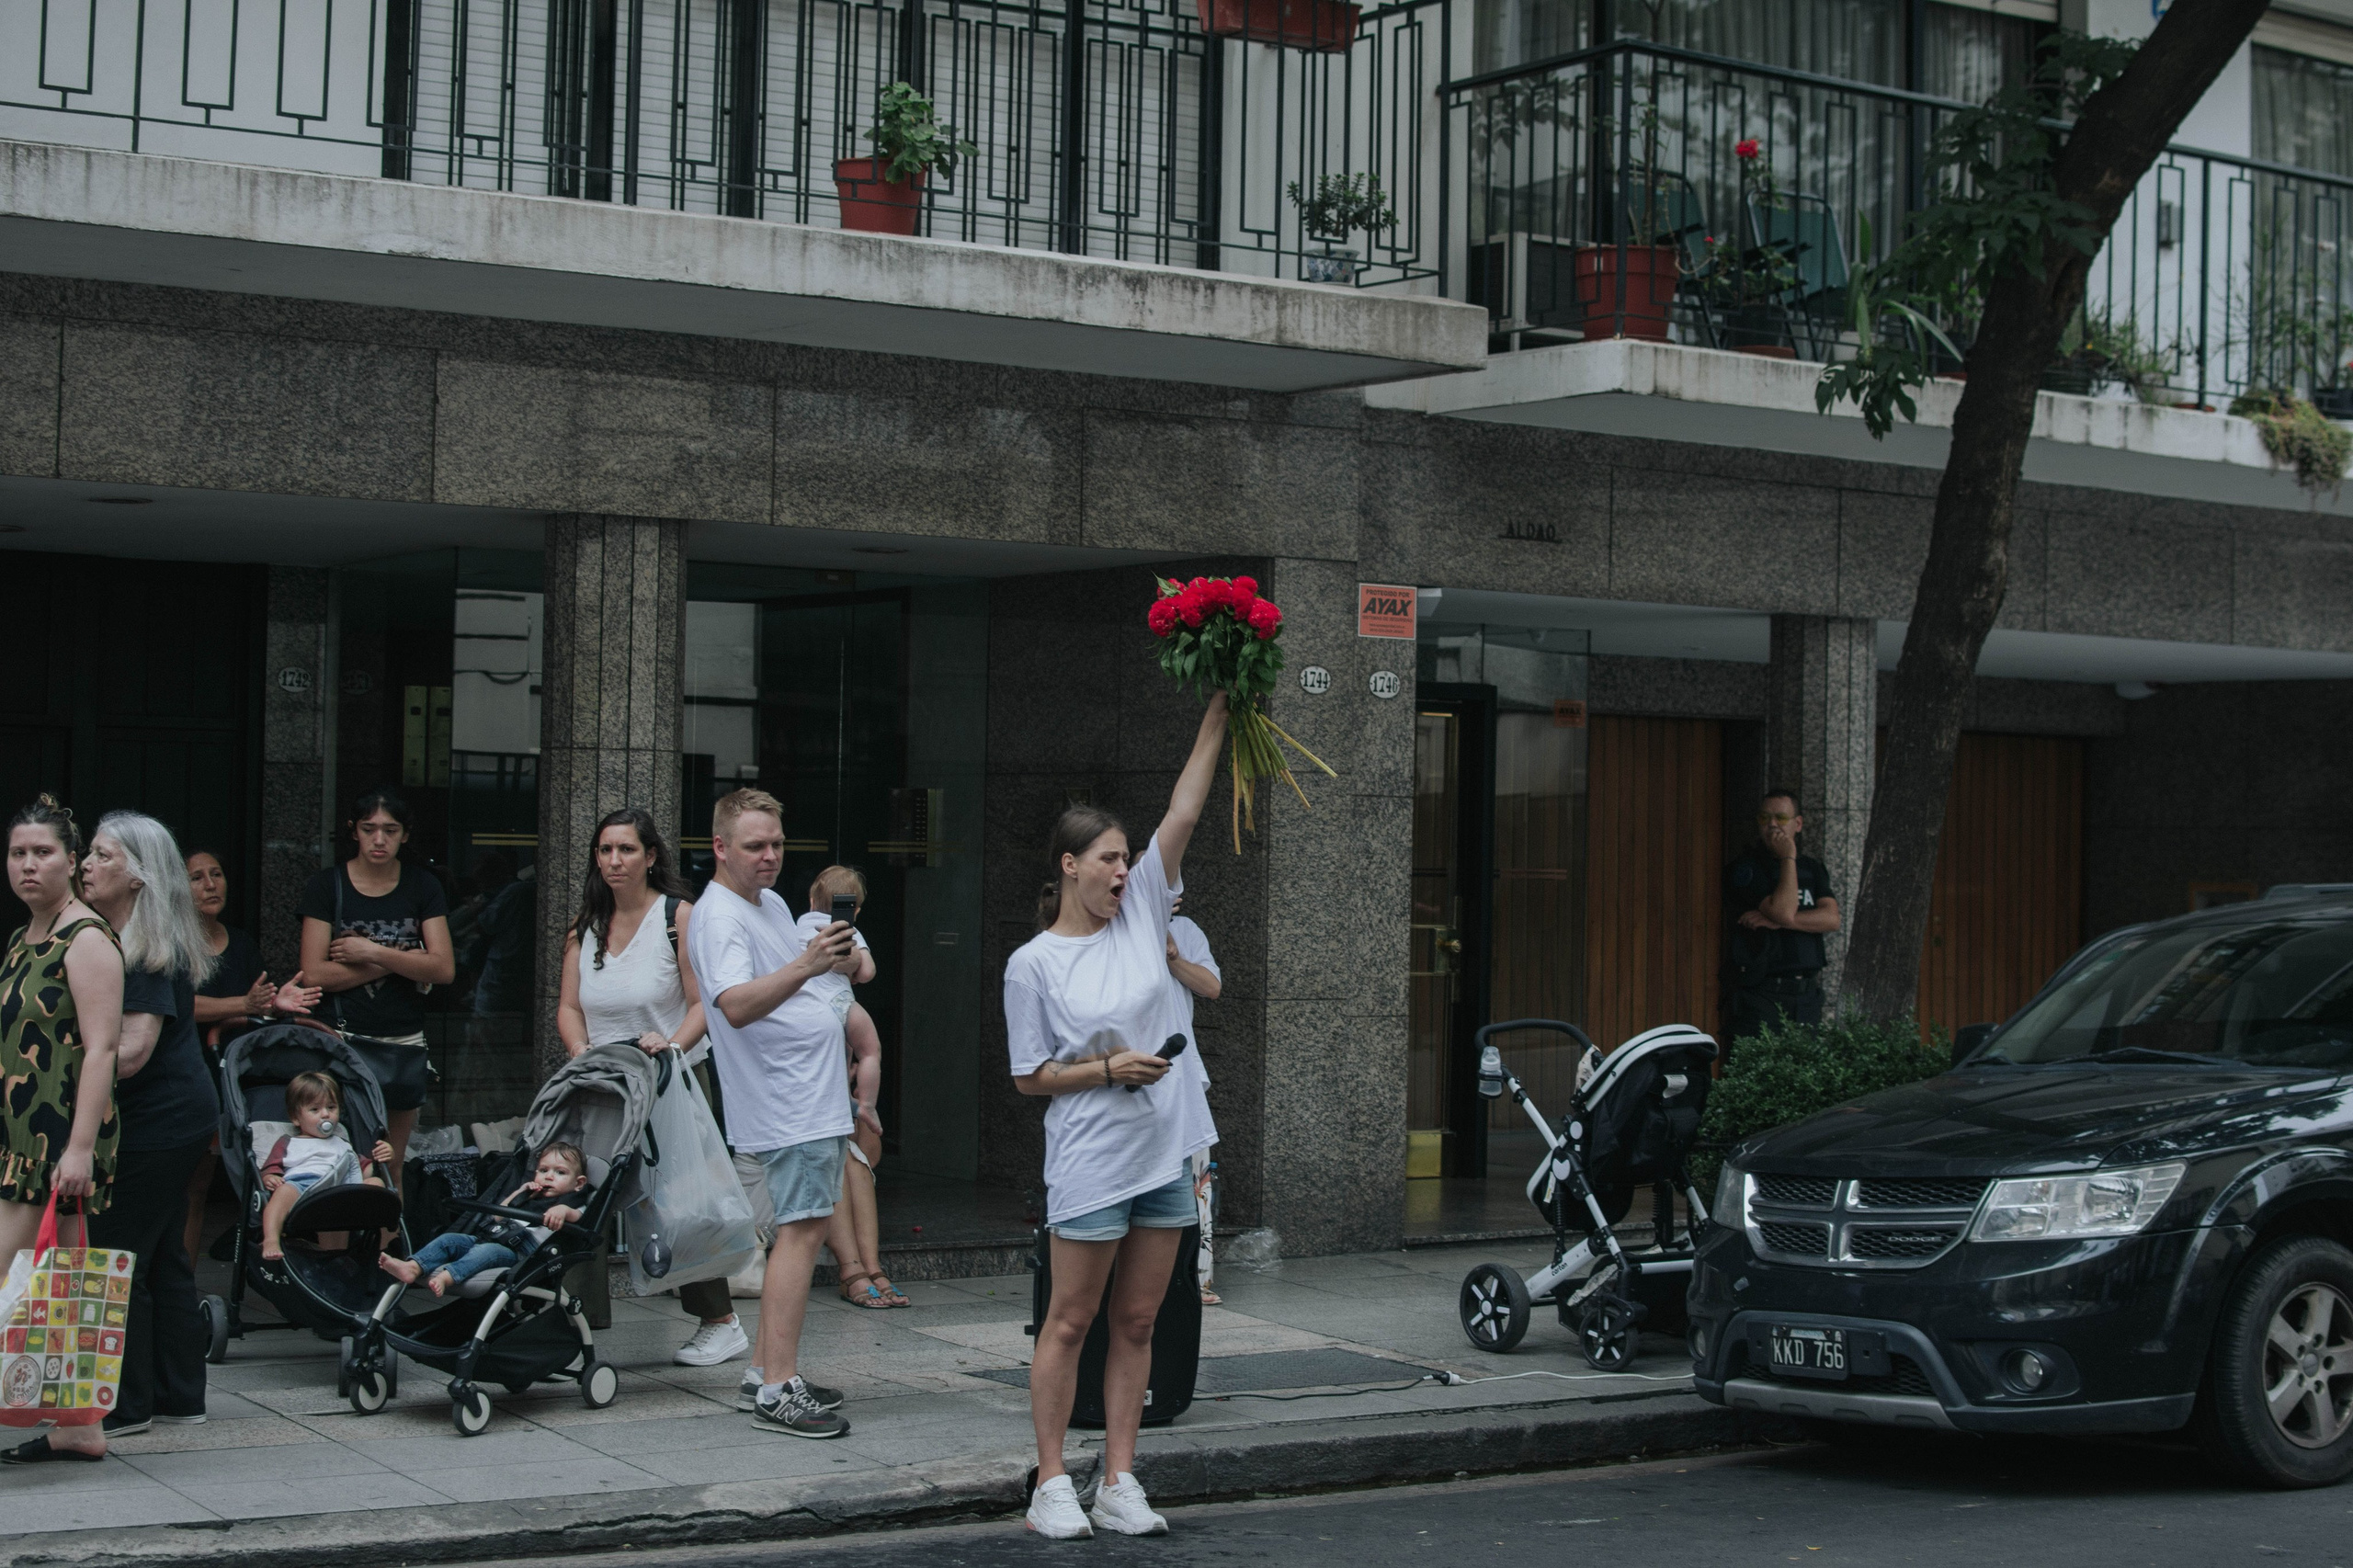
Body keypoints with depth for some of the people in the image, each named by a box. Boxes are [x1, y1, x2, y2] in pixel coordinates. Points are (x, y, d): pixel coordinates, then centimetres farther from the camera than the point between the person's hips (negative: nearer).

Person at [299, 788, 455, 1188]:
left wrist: (371, 952, -10)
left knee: (391, 1165, 5)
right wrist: (401, 960, -7)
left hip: (405, 1043, 2)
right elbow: (315, 974, -7)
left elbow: (444, 969, -2)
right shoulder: (327, 886, 3)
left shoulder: (423, 887, 9)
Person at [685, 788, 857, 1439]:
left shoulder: (771, 902, 16)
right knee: (800, 1233, -15)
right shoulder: (719, 917, -16)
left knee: (803, 1231, 12)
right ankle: (777, 1392, -18)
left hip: (815, 1096, 10)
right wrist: (805, 966, -44)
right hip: (790, 1106, -10)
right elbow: (736, 1006, -33)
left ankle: (769, 1373, 18)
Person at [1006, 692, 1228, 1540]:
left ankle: (1119, 1484, 14)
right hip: (1089, 1162, -5)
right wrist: (1108, 1070, -14)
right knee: (1070, 1321, 1)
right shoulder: (1033, 964, -5)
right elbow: (1028, 1076, -2)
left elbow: (1183, 813, 2)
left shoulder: (1140, 914, 7)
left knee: (1137, 1323, 8)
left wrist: (1218, 716, -2)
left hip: (1163, 1154, 5)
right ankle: (1052, 1484, 8)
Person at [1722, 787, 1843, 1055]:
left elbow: (1831, 919, -1)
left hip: (1806, 996, 5)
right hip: (1759, 994, -5)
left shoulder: (1813, 870, 16)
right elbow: (1784, 911, -17)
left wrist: (1776, 921, -12)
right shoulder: (1744, 869, -3)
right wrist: (1788, 858, -8)